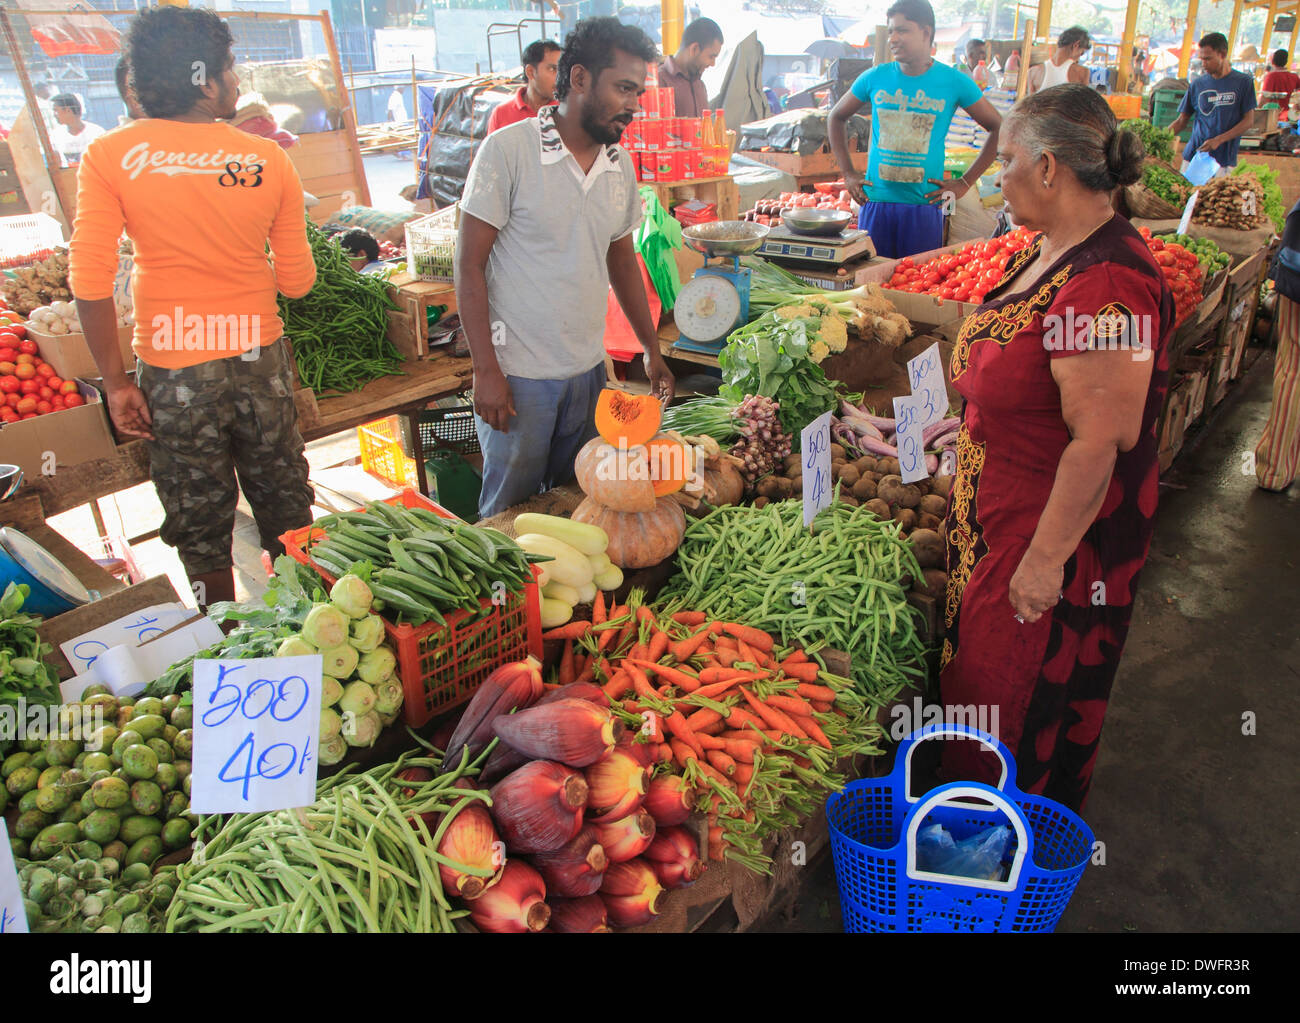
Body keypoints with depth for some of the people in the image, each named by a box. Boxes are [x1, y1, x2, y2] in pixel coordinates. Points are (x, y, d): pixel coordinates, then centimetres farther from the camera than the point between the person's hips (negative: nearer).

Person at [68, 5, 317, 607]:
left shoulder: (109, 156, -5)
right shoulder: (268, 159, -2)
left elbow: (90, 283, -11)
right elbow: (297, 282, 2)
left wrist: (116, 384, -3)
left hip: (174, 372, -1)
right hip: (259, 360, 2)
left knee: (201, 533, 14)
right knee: (287, 515, 17)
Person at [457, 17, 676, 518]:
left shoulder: (620, 163, 7)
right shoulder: (508, 150, -11)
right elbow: (469, 265, -11)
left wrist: (652, 350, 17)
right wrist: (486, 370, -15)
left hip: (589, 369, 5)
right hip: (517, 374, -5)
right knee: (510, 509, 8)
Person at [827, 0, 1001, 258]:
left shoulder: (953, 81, 0)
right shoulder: (875, 78, 5)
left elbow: (999, 129, 6)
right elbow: (836, 118, 18)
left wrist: (965, 182, 0)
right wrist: (848, 173, 9)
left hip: (924, 206, -1)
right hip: (875, 202, 2)